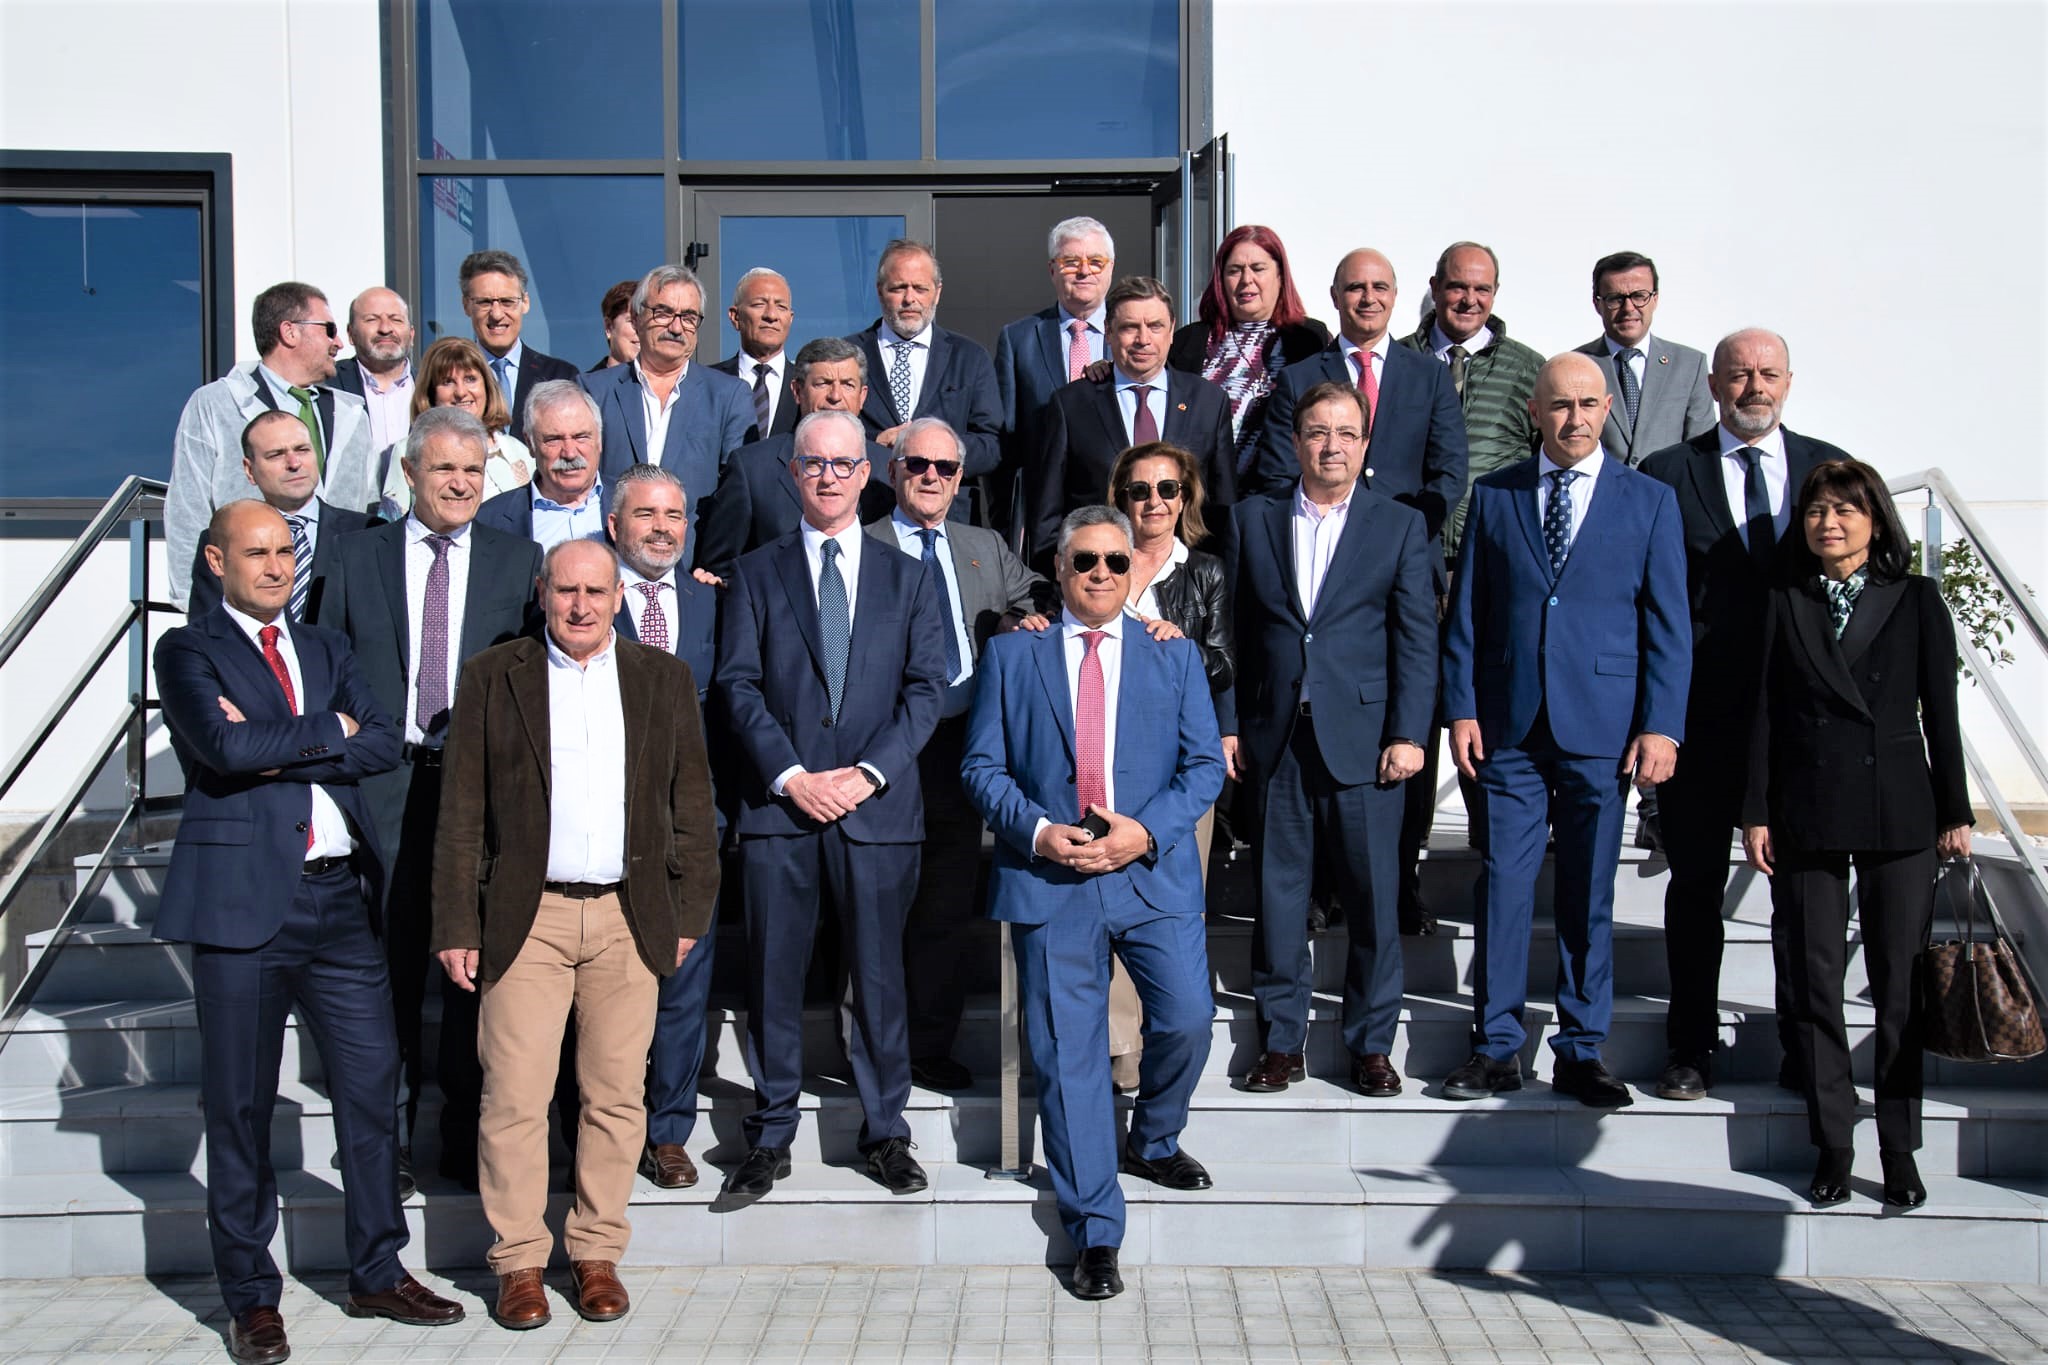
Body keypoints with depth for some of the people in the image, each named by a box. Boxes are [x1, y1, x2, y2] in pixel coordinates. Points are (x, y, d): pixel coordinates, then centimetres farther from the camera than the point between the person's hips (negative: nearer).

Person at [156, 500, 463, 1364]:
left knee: (371, 1082, 6)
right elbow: (226, 746, -17)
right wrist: (327, 729, -5)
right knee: (239, 1104, 4)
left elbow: (383, 745, 1)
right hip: (244, 897, -4)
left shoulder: (327, 649, 16)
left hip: (340, 896, 4)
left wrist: (275, 747, -10)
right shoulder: (187, 651, 2)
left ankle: (377, 1274, 20)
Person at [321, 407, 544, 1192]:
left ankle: (467, 1137, 17)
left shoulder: (518, 562, 6)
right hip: (384, 786, 1)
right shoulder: (359, 557, 8)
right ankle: (391, 1136, 19)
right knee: (389, 960, 6)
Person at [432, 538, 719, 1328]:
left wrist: (689, 913, 5)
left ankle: (596, 1253, 19)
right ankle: (519, 1261, 12)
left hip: (630, 920, 2)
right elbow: (461, 811, 3)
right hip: (527, 918, -1)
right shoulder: (492, 677, 5)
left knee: (617, 1095, 6)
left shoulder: (665, 679, 9)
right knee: (514, 1096, -1)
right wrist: (457, 927, -2)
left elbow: (691, 804, 10)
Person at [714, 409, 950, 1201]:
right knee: (774, 973, 4)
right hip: (777, 803, 0)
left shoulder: (907, 578, 12)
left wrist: (868, 772, -9)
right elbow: (739, 685, 1)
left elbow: (926, 688, 4)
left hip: (878, 804, 0)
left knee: (879, 973, 6)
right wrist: (791, 775, -11)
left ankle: (886, 1131, 19)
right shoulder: (756, 573, 10)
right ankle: (770, 1137, 17)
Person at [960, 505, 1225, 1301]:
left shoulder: (1175, 656, 12)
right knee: (1068, 1054, 0)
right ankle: (1095, 1231, 11)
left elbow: (1205, 765, 6)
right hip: (1049, 878, -1)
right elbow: (981, 767, 5)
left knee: (1187, 1021, -6)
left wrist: (1146, 831, -11)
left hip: (1153, 872, 1)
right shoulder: (1011, 654, 9)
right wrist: (1038, 832, -12)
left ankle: (1151, 1143, 27)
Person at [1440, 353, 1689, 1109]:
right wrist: (1461, 708, 0)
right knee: (1503, 887, 3)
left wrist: (1661, 725, -6)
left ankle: (1582, 1053, 17)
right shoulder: (1494, 495, 8)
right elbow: (1465, 611, 8)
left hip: (1602, 727, -1)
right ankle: (1496, 1047, 13)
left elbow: (1667, 623, 2)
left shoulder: (1649, 500, 5)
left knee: (1588, 896, 6)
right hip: (1508, 726, 1)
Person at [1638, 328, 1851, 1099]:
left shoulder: (1830, 469, 9)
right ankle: (1692, 1048, 18)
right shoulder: (1667, 473, 2)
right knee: (1696, 883, 7)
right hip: (1702, 713, -1)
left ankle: (1805, 1047, 23)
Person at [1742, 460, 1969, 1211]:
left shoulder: (1916, 601, 6)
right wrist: (1755, 813, -1)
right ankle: (1832, 1144, 13)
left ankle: (1900, 1151, 13)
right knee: (1815, 985, 3)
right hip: (1807, 816, 0)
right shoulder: (1781, 604, 6)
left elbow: (1941, 712, 5)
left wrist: (1954, 812, 2)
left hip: (1898, 812, 0)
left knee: (1899, 987, 3)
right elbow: (1762, 715, 4)